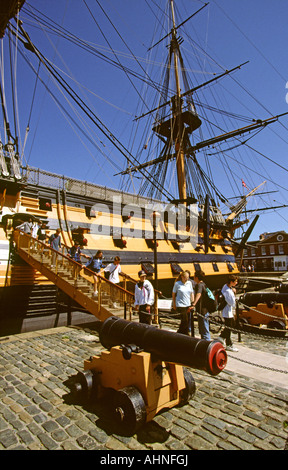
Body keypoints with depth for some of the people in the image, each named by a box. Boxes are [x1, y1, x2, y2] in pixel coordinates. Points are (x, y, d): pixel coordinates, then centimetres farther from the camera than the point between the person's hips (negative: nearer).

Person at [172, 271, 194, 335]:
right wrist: (174, 304, 4)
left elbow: (192, 293, 15)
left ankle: (186, 334, 22)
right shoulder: (177, 284, -6)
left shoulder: (189, 283, 6)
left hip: (188, 304, 5)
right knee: (185, 321, -7)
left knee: (187, 321, 7)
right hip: (180, 305, -5)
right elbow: (173, 294, 3)